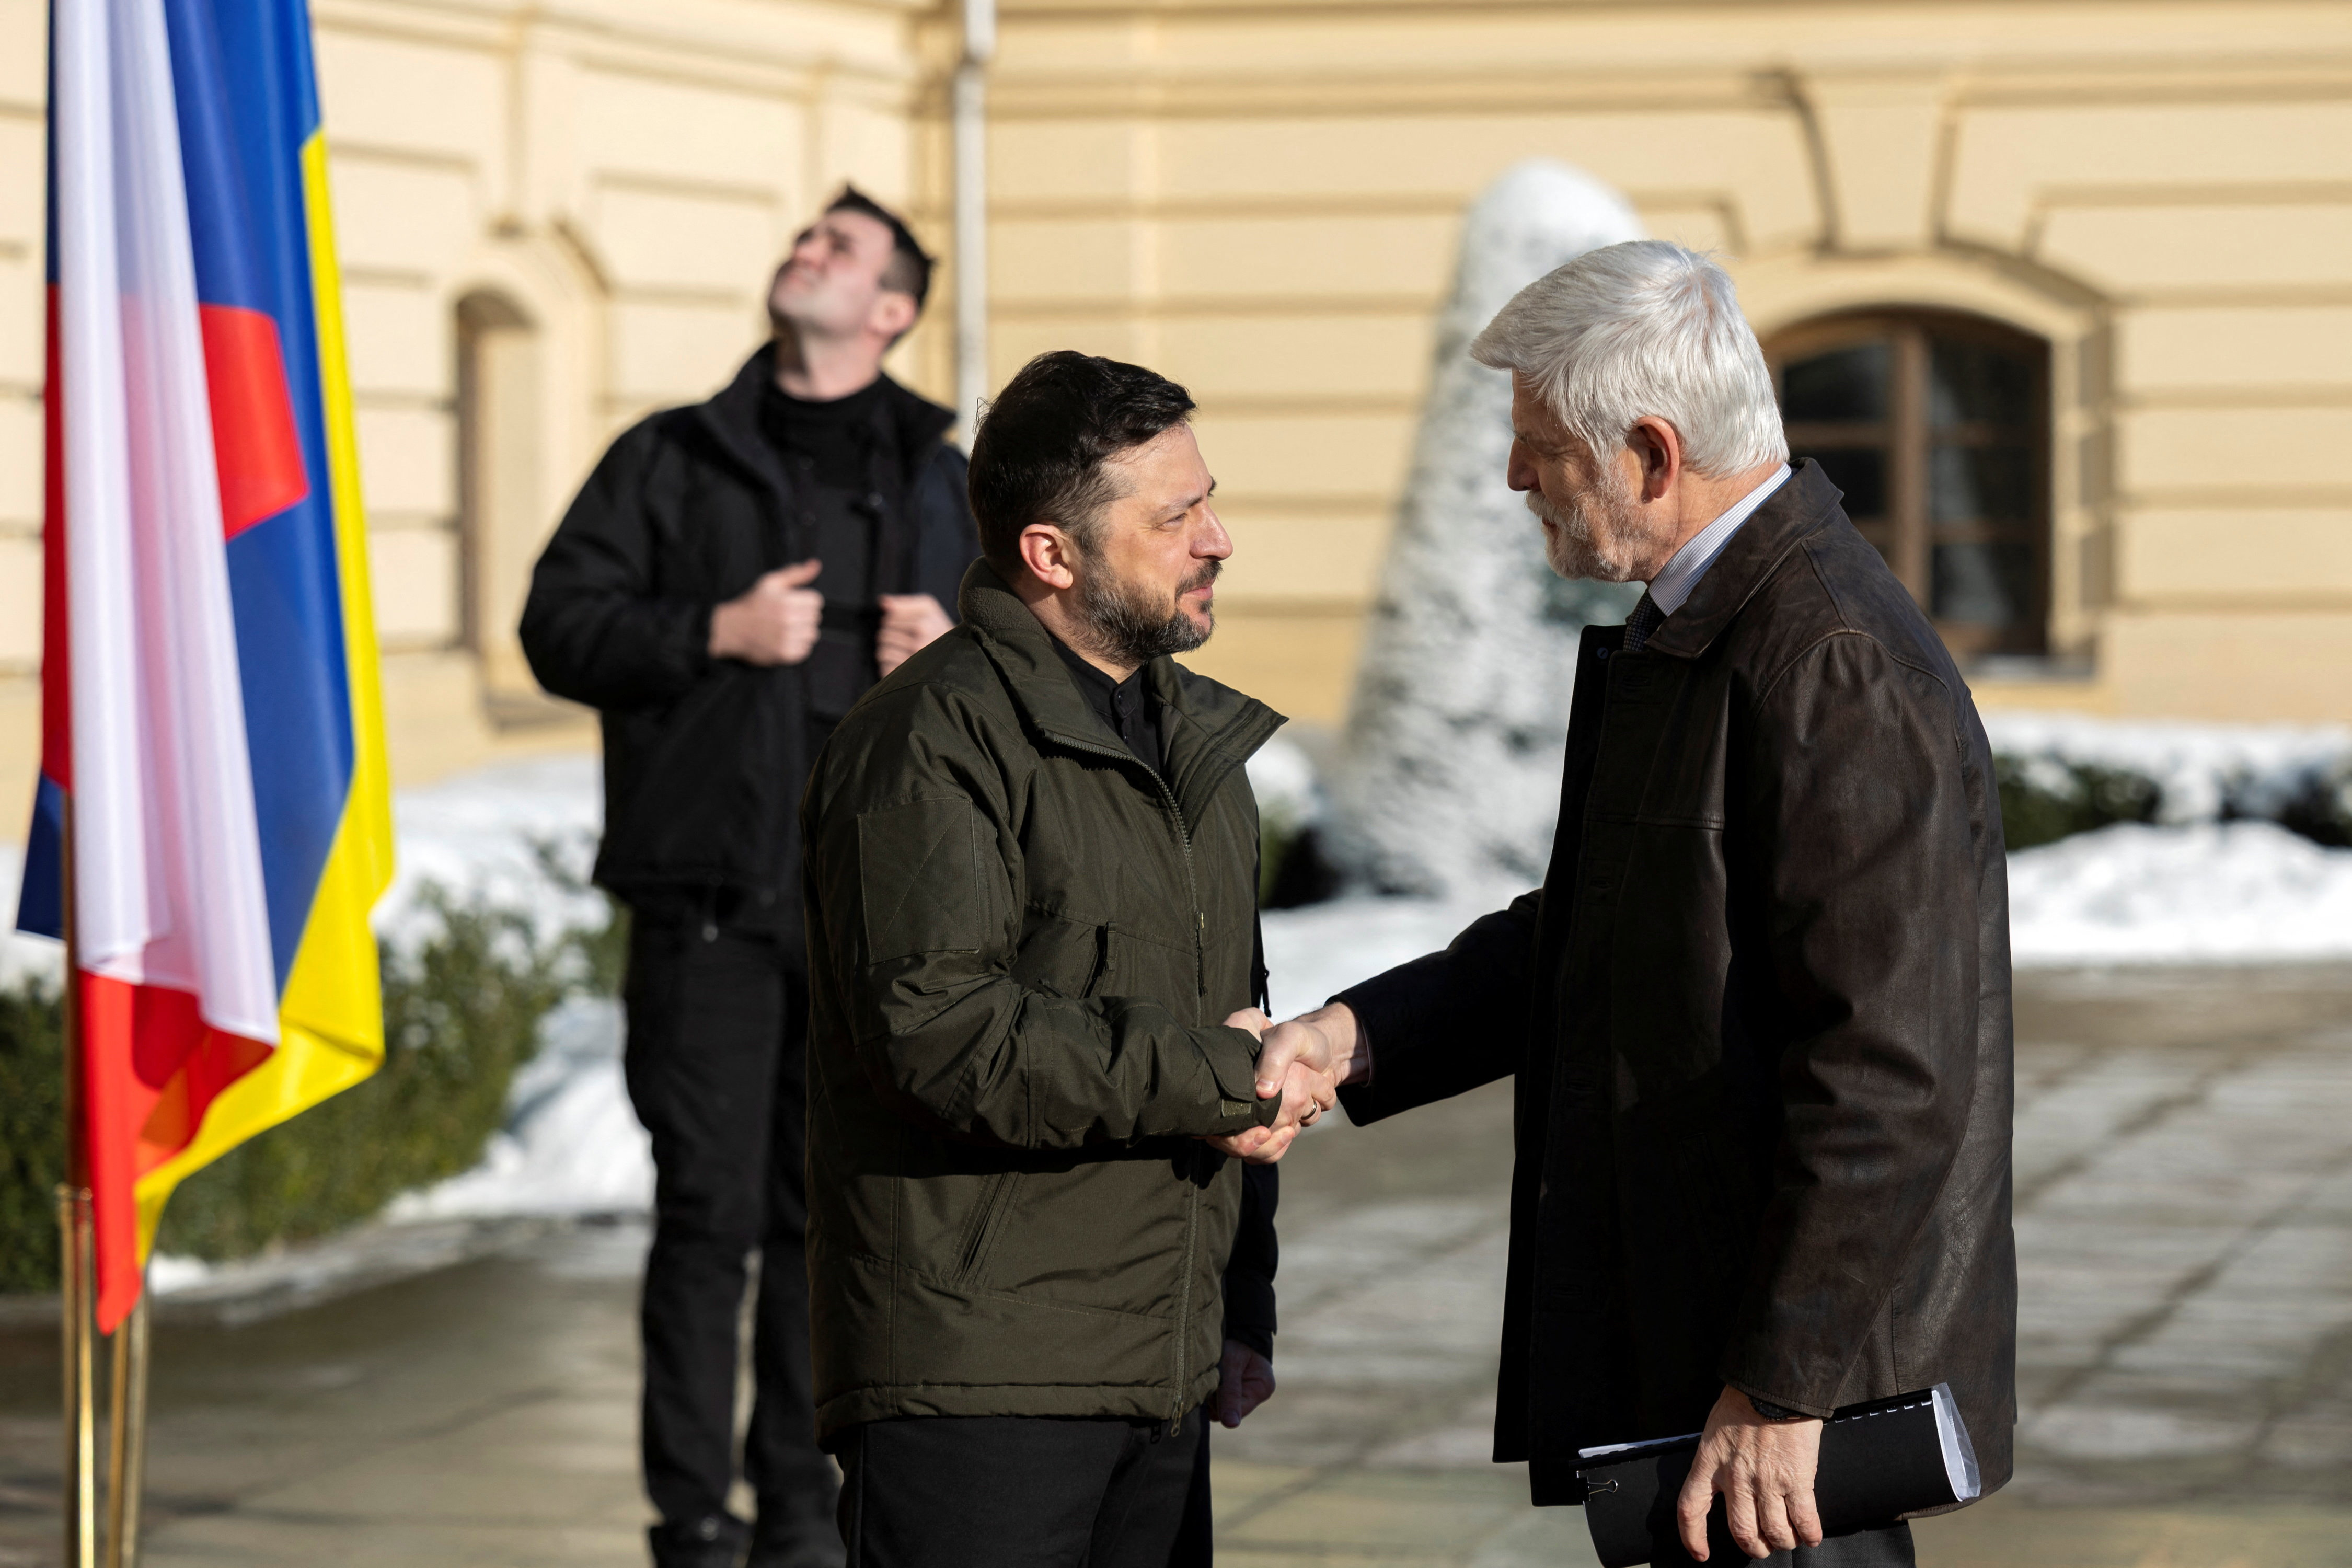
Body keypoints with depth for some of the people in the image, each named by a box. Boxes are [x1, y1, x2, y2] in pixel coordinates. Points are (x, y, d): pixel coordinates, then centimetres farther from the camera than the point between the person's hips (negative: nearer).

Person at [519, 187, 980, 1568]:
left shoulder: (938, 482, 14)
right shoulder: (672, 461, 8)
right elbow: (561, 624, 2)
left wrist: (958, 648, -3)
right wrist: (717, 634, -12)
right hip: (711, 895, -2)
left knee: (832, 1211, 7)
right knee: (709, 1209, -5)